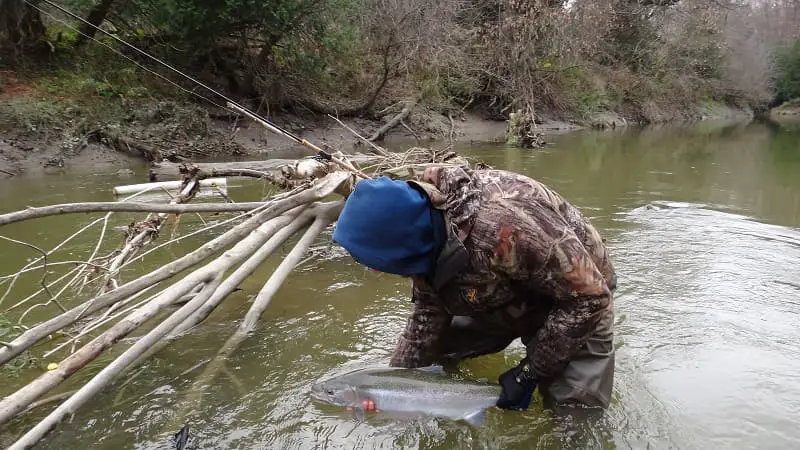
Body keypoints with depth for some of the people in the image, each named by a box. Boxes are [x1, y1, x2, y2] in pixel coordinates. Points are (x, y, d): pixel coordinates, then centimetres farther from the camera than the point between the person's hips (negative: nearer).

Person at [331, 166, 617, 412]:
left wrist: (530, 372, -27)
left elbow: (590, 297, -33)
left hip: (576, 307, -6)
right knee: (429, 358, 2)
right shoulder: (424, 235, -18)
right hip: (502, 303, 6)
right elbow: (429, 312, -5)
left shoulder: (504, 222, -44)